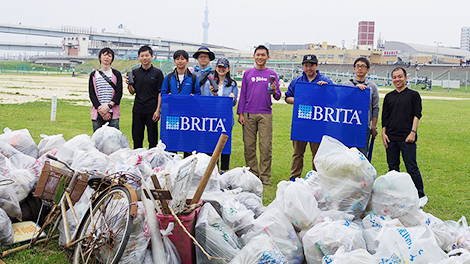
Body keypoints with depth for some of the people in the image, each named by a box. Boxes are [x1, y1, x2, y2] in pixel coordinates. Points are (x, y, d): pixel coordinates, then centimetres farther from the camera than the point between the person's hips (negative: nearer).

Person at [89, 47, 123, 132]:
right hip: (97, 114, 1)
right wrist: (100, 109, -9)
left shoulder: (116, 74, 8)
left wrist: (108, 107, -13)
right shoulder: (93, 75, 11)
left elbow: (119, 93, 0)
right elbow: (92, 94, 3)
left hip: (113, 113, -1)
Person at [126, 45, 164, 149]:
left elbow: (160, 93, -2)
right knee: (137, 139, 8)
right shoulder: (135, 72, 9)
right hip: (138, 110, 3)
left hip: (152, 111, -3)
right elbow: (132, 92, 9)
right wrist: (129, 85, -13)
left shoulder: (157, 73, 0)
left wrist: (158, 110, -10)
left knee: (152, 140, 1)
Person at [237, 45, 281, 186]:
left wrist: (274, 92, -17)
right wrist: (240, 113, 4)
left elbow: (278, 96, 7)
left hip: (265, 114, -1)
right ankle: (252, 173, 13)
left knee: (266, 146, -6)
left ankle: (265, 176, 0)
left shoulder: (272, 74, 9)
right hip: (249, 114, 1)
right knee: (249, 145, 2)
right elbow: (243, 94, 12)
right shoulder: (248, 74, 11)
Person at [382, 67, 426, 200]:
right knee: (393, 168, 8)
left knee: (412, 168, -3)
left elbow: (417, 115, -1)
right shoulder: (389, 96, 14)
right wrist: (383, 133, 5)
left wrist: (413, 132, -10)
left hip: (407, 139, -4)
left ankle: (420, 196, 6)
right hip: (391, 138, 4)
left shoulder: (413, 95, 5)